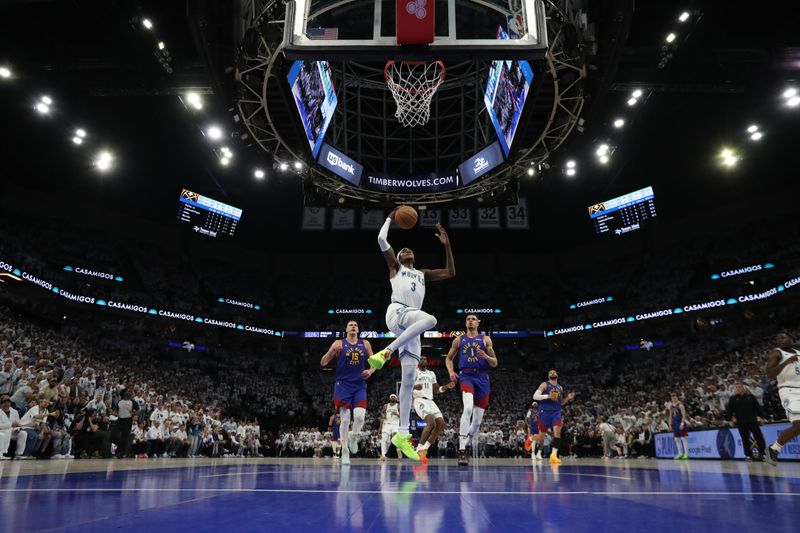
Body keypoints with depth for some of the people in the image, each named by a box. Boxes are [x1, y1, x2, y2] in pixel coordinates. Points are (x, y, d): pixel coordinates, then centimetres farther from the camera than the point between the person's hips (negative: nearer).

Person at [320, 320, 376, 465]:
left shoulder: (365, 344, 9)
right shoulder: (339, 344, 1)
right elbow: (323, 363, -3)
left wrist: (370, 370, -6)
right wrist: (332, 351, -21)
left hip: (360, 386, 2)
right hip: (343, 385, -2)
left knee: (360, 416, -14)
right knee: (345, 419, -5)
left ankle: (354, 437, 18)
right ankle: (345, 452, 9)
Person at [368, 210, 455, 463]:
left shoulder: (423, 274, 33)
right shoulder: (395, 267, 19)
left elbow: (451, 273, 26)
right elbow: (381, 239, 8)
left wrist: (447, 245, 22)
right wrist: (391, 218, 20)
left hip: (411, 328, 5)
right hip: (396, 312, -5)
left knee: (408, 379, -4)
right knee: (430, 319, -36)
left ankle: (402, 435, -3)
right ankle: (386, 352, -27)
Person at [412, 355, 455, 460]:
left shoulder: (431, 374, 23)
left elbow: (437, 390, 25)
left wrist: (447, 386, 6)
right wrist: (414, 387, -28)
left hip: (430, 401, 7)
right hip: (420, 400, -7)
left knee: (441, 424, -9)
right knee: (431, 422, -28)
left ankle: (425, 448, 0)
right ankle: (419, 449, -19)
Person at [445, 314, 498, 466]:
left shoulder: (485, 339, 10)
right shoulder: (459, 340, 12)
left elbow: (495, 363, 8)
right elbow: (449, 358, 20)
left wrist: (485, 356, -14)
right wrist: (451, 372, 0)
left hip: (482, 378, 2)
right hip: (466, 376, -2)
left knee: (478, 419, 7)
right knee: (468, 408, -29)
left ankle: (464, 444, 31)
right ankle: (461, 451, -27)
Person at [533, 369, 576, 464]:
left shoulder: (560, 388, 16)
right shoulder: (544, 385, -2)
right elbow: (535, 396, -11)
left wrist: (568, 398, 7)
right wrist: (548, 396, -21)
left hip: (556, 412, 4)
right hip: (545, 412, -4)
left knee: (557, 431, -16)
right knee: (542, 434, 3)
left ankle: (554, 455, -16)